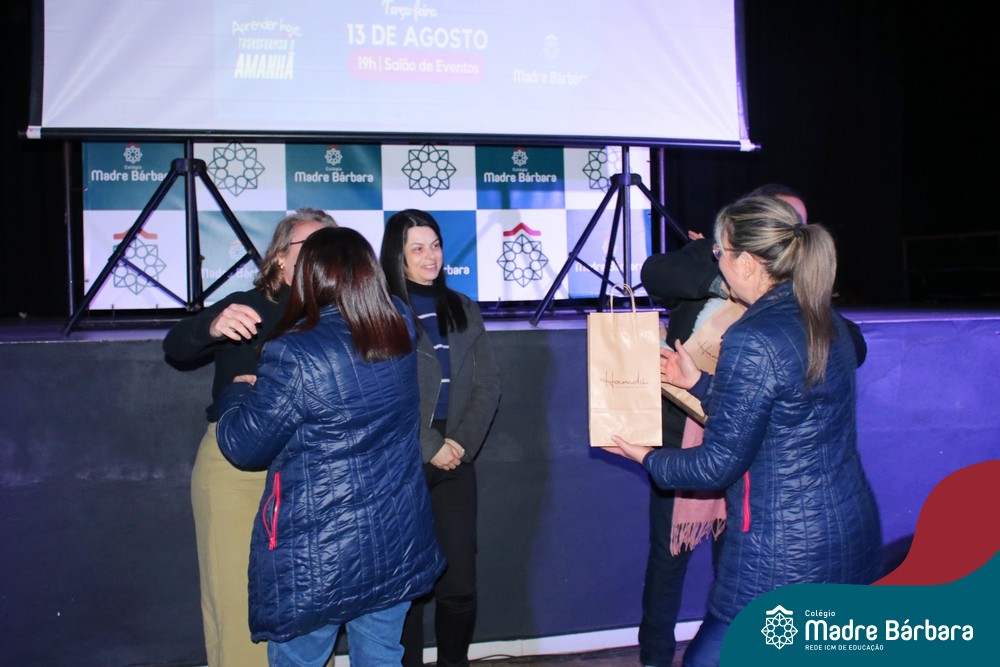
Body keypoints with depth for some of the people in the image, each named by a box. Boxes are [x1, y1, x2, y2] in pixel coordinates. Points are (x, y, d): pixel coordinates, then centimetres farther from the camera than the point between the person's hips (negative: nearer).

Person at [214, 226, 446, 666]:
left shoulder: (294, 354, -21)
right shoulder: (400, 329, -3)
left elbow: (245, 447, -9)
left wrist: (238, 393, 9)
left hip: (315, 557, -5)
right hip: (395, 546, 5)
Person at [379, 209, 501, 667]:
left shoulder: (463, 311, 14)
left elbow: (487, 385, 9)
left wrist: (462, 442, -4)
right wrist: (430, 447, -9)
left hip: (456, 461, 4)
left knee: (459, 584, 2)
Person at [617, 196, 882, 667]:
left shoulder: (752, 340, -21)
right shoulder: (830, 325, 5)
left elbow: (719, 465, -15)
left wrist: (648, 459, 1)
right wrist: (698, 383, 18)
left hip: (783, 562, -9)